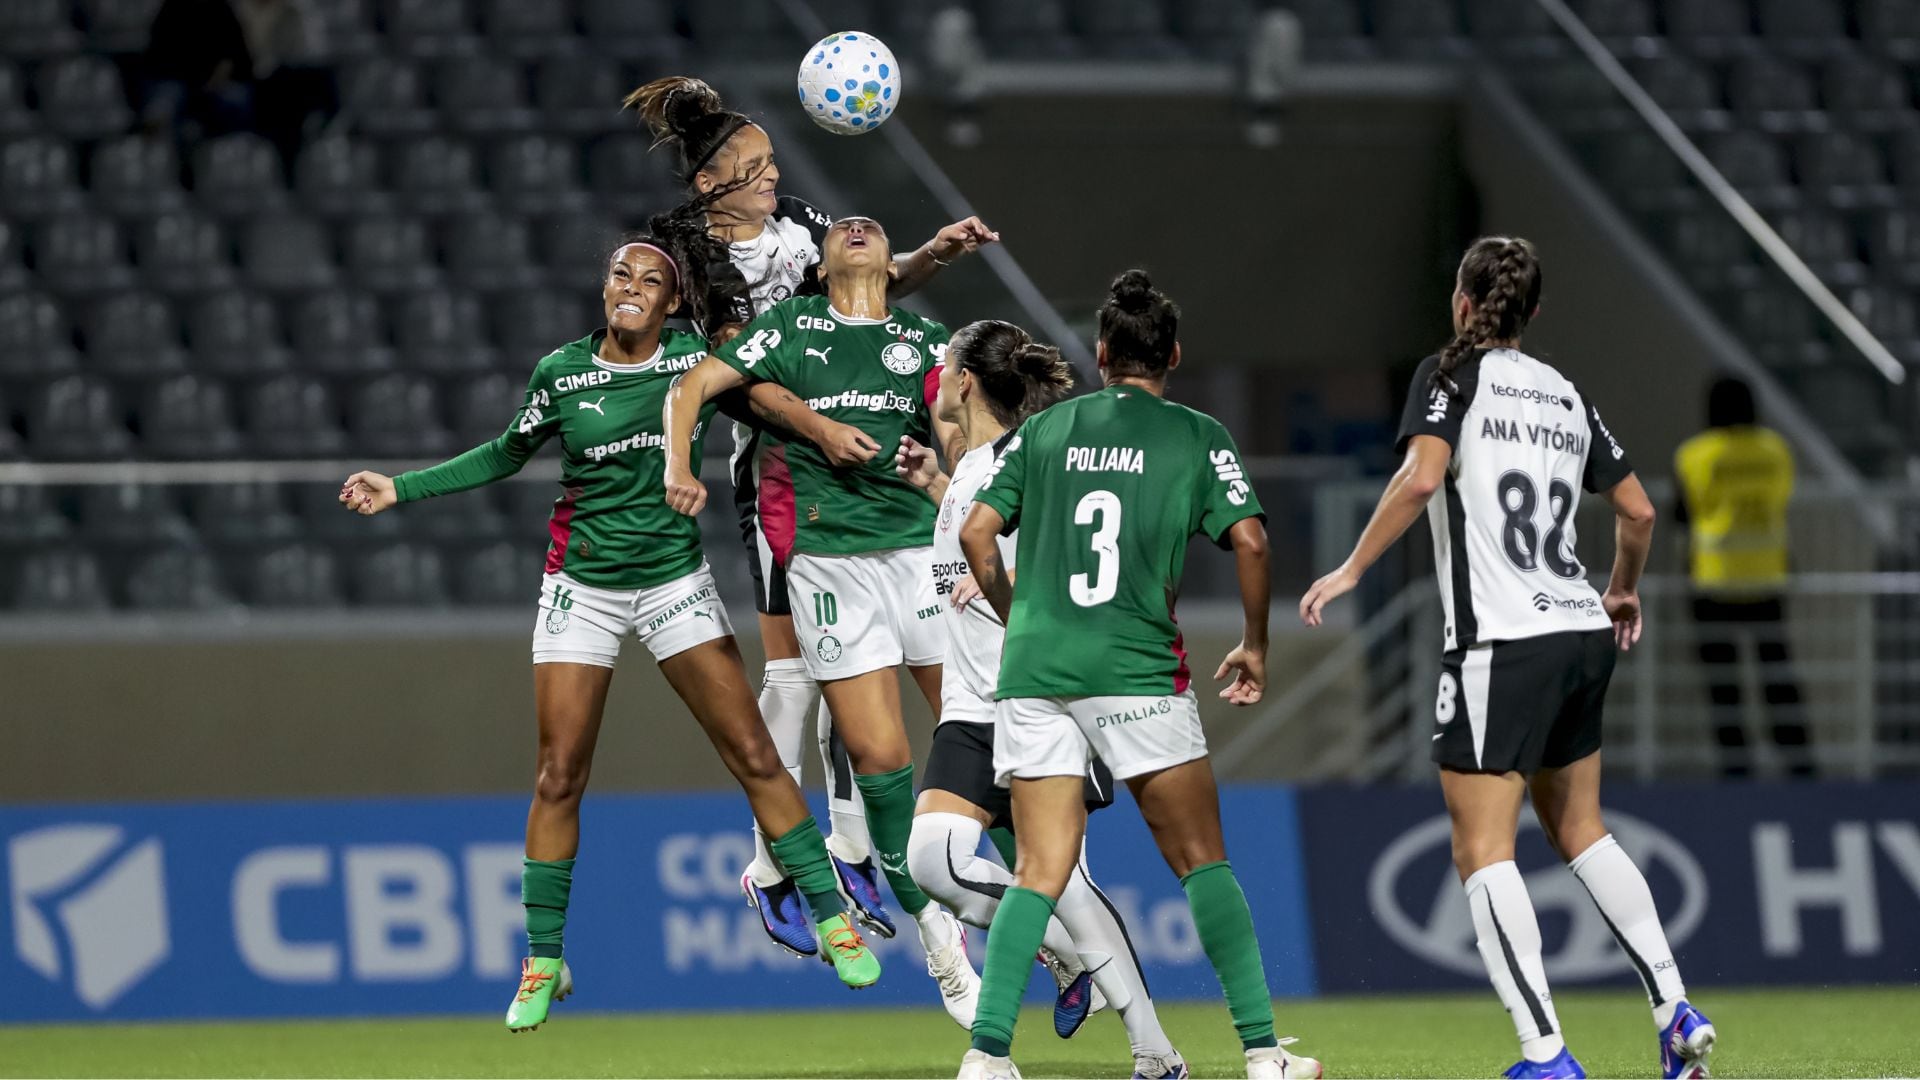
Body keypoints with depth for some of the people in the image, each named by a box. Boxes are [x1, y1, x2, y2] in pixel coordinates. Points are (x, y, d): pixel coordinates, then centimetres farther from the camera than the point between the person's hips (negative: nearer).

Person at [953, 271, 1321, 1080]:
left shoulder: (1044, 430, 11)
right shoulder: (1196, 437, 4)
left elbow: (976, 533, 6)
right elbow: (1249, 539, -6)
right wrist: (1255, 644, 7)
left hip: (1034, 671, 2)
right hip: (1137, 671, -2)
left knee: (1039, 875, 3)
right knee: (1202, 862, 6)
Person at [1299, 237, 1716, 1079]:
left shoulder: (1451, 375, -3)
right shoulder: (1565, 394, 14)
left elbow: (1423, 475, -20)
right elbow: (1638, 511, 18)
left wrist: (1352, 568, -12)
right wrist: (1624, 592, 36)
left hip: (1501, 645, -7)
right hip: (1581, 637, 7)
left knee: (1482, 849, -5)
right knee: (1580, 831, 20)